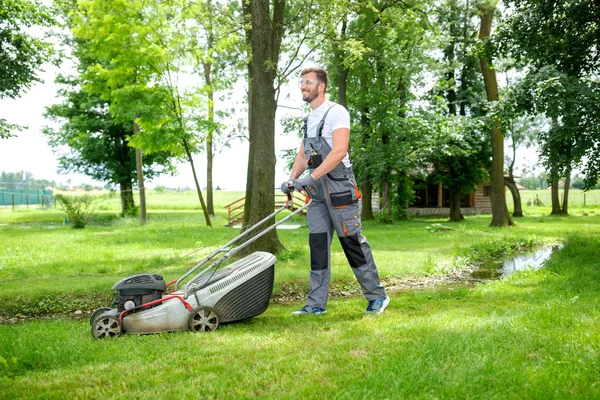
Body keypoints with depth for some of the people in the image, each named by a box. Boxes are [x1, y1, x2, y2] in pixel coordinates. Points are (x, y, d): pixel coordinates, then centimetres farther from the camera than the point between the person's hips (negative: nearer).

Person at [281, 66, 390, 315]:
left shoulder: (335, 112, -9)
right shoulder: (309, 118, 17)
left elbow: (339, 152, -20)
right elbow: (303, 155, 20)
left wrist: (311, 177, -24)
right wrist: (291, 180, 3)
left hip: (338, 187, -8)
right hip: (317, 191, 8)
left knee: (352, 242, -4)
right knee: (317, 244, 6)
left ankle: (377, 297, 8)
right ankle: (316, 303, 10)